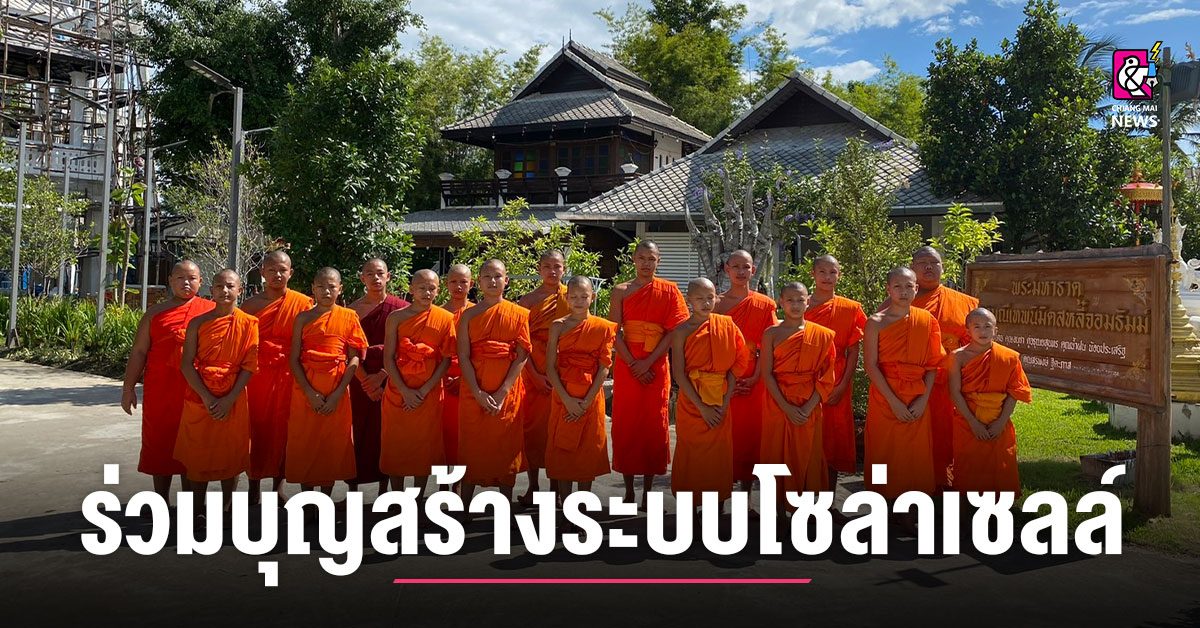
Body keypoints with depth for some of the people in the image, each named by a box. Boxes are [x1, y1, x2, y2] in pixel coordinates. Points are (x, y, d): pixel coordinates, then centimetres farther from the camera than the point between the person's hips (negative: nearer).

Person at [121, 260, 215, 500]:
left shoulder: (211, 310, 6)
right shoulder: (155, 313, 9)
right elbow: (139, 352, 8)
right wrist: (128, 387, 3)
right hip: (159, 391, 2)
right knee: (159, 445, 7)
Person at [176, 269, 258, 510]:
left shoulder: (248, 323, -2)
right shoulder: (198, 323, 1)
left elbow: (249, 366, -5)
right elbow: (187, 364, -4)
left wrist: (229, 399, -13)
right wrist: (206, 397, -14)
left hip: (233, 400, -1)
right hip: (199, 398, 1)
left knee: (230, 456, 6)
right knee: (197, 456, 5)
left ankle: (227, 510, 18)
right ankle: (198, 511, 17)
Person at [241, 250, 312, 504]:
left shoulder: (303, 303, 1)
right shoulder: (250, 305, 6)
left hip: (287, 377, -1)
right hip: (256, 376, 1)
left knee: (282, 430, 3)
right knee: (255, 428, 3)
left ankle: (279, 484, 15)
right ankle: (254, 484, 14)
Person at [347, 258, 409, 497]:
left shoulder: (401, 308, 0)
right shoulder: (353, 309, 3)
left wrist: (381, 375, -13)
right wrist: (366, 381, -12)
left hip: (390, 381, -1)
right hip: (361, 382, 1)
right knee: (358, 433, 1)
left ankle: (383, 486, 13)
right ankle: (353, 489, 9)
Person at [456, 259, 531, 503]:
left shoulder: (519, 315, 3)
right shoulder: (469, 316, 5)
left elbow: (522, 356, -3)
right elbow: (463, 357, -2)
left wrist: (502, 392, -11)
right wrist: (478, 393, -13)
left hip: (507, 394, 0)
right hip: (475, 393, 1)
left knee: (506, 448, 3)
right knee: (471, 448, 4)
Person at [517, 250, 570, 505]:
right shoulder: (528, 300, 3)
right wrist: (534, 374, -10)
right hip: (535, 372, 0)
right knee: (532, 425, 3)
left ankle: (555, 486, 14)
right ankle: (533, 486, 14)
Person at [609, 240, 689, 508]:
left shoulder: (669, 290, 3)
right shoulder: (621, 291, 5)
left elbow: (673, 331, -3)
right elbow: (615, 333, -1)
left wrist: (648, 362, -11)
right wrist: (633, 365, -11)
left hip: (656, 367, -1)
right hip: (627, 366, 1)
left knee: (653, 425, 2)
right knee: (625, 424, 2)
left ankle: (648, 492, 11)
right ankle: (629, 491, 13)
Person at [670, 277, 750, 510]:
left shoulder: (726, 325, 1)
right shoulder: (681, 332, -5)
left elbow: (735, 366, 0)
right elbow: (679, 374, -9)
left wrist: (725, 402, -8)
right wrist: (702, 407, -13)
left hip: (720, 405, 2)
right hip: (691, 402, -2)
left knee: (719, 455, 7)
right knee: (691, 456, 4)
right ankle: (689, 507, 16)